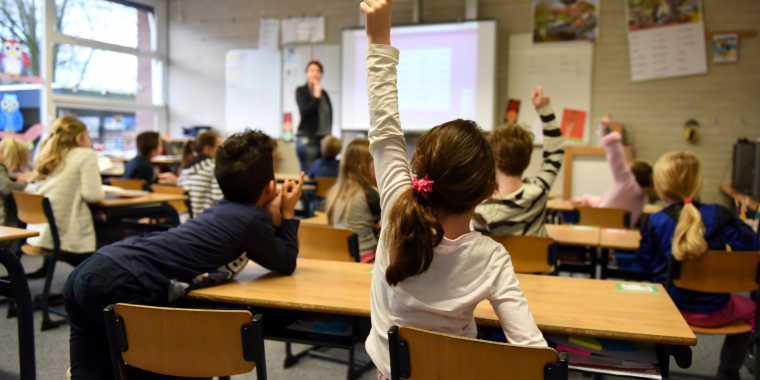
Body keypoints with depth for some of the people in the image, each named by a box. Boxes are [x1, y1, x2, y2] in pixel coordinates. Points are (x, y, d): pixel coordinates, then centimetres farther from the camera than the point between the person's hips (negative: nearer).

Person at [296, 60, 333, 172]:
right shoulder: (301, 91, 2)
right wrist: (316, 95, -10)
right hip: (308, 138, -5)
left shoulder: (324, 93, 15)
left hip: (324, 138, 5)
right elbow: (305, 111, -12)